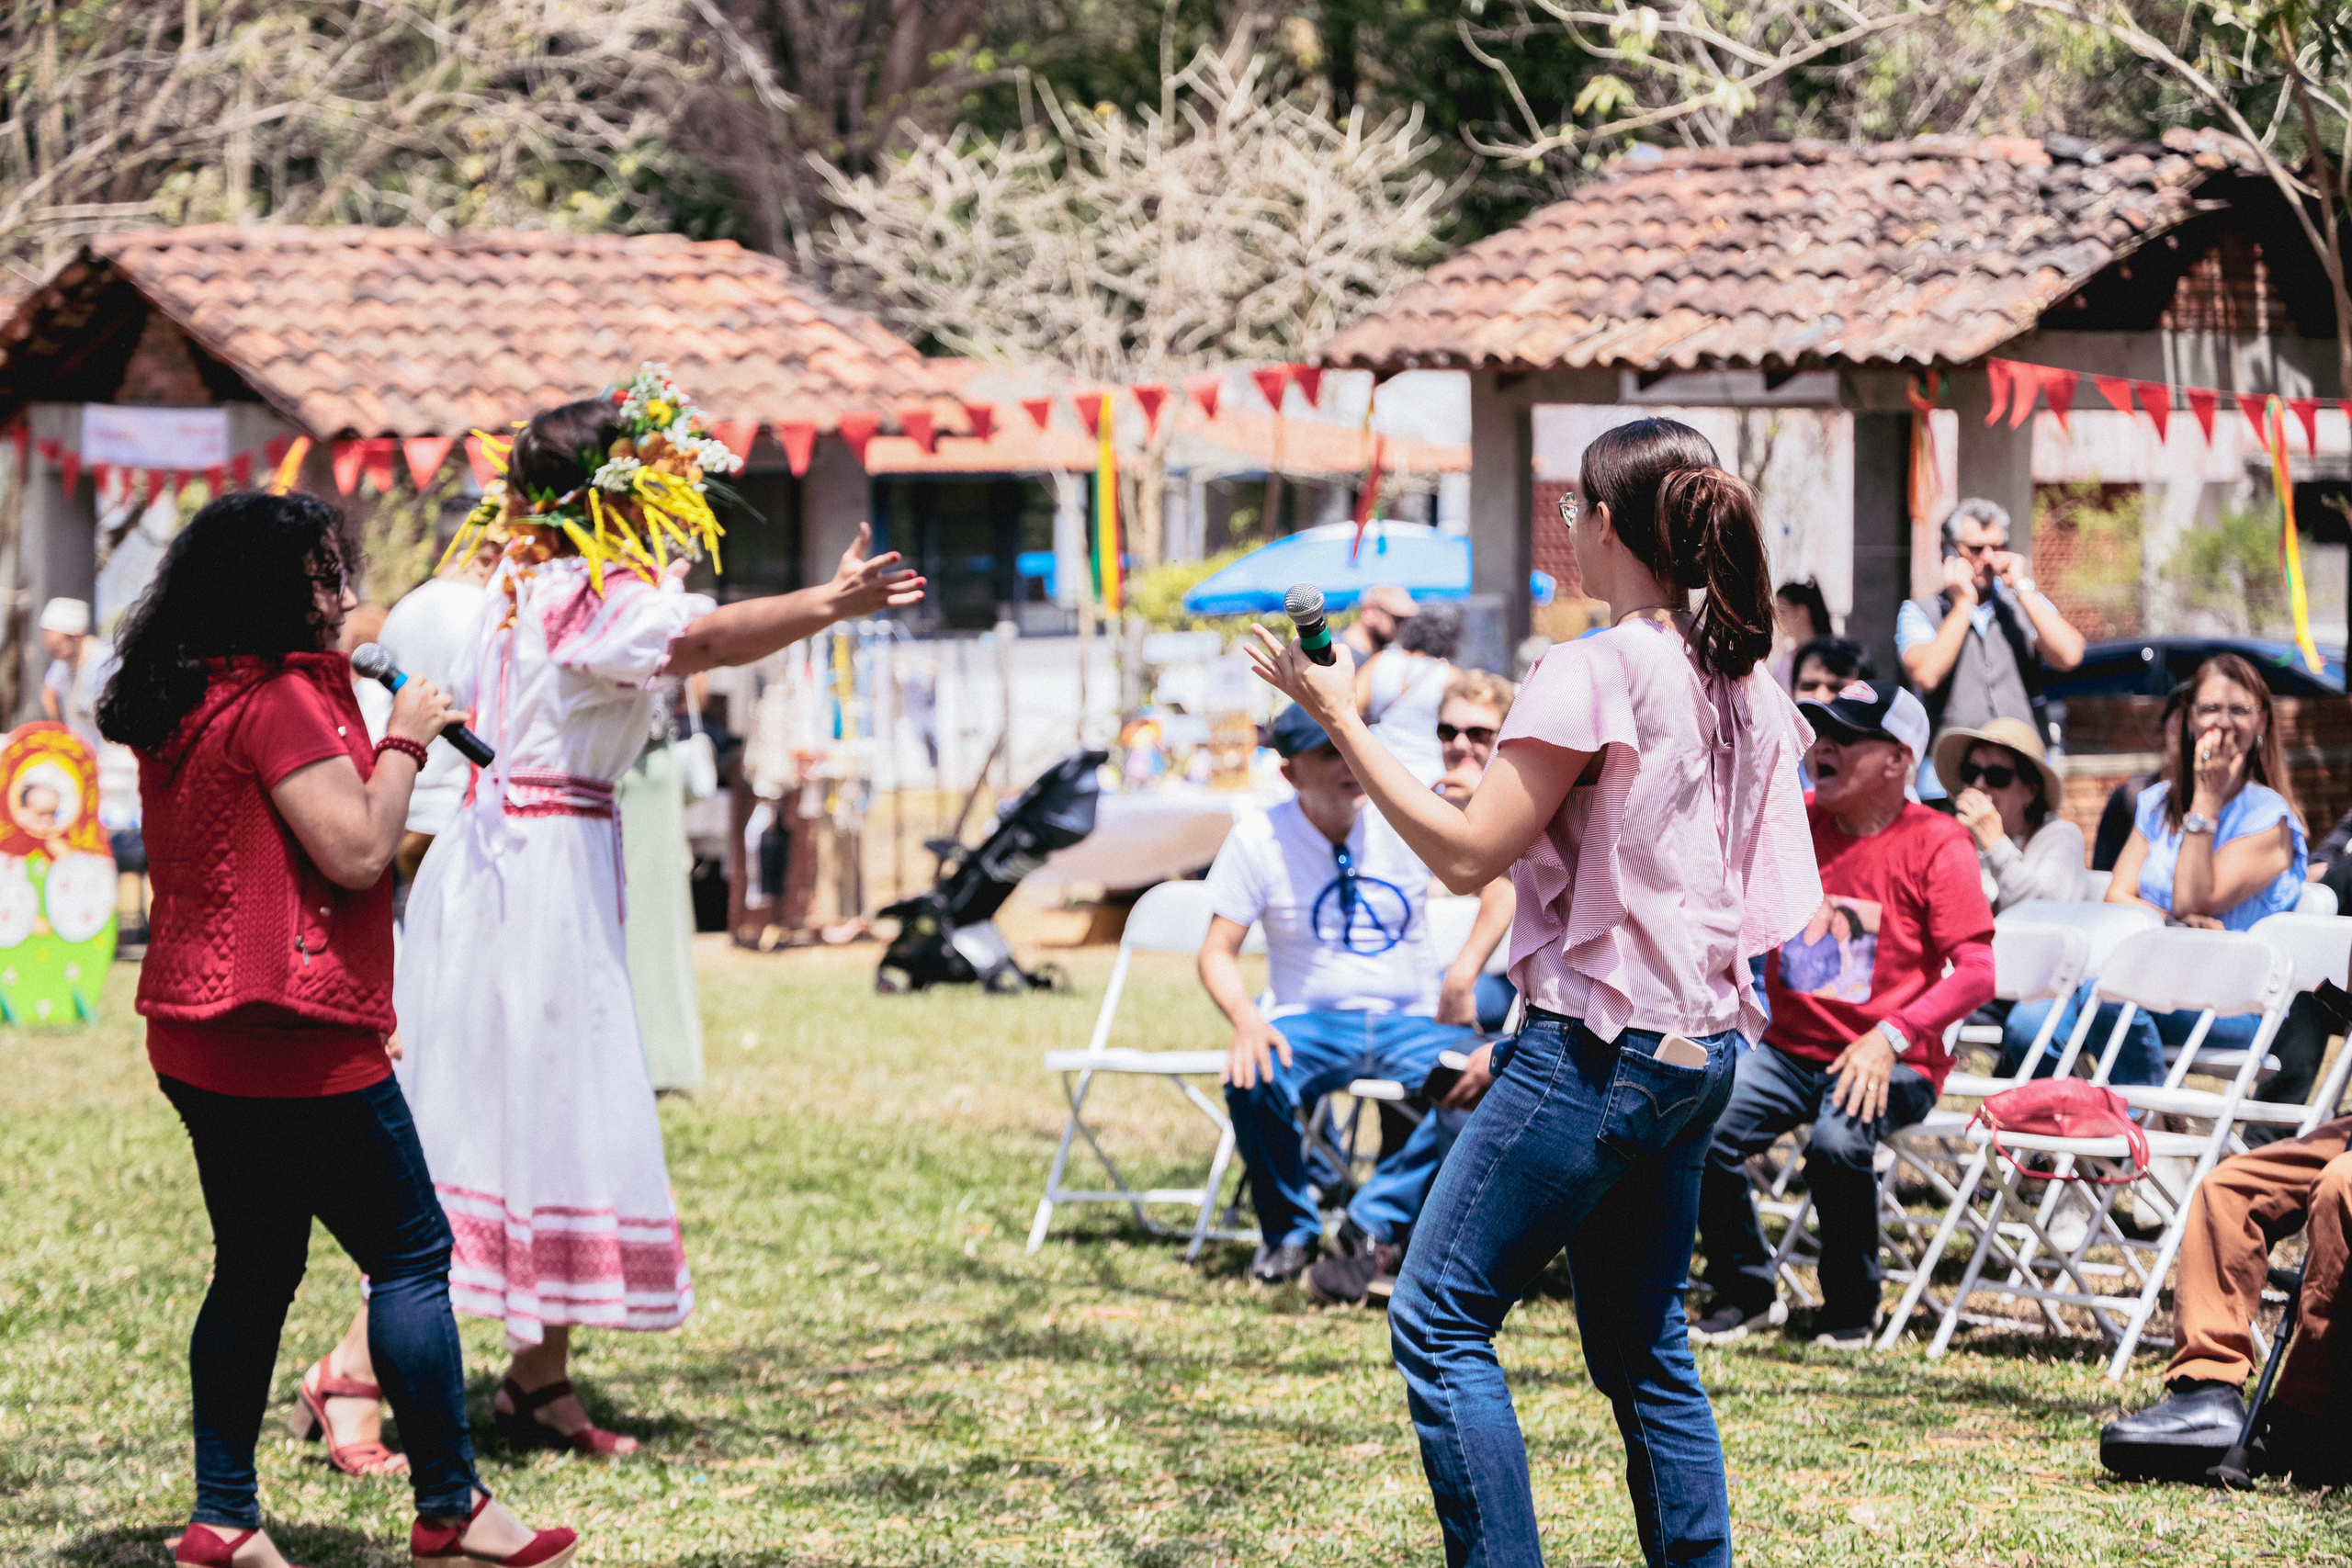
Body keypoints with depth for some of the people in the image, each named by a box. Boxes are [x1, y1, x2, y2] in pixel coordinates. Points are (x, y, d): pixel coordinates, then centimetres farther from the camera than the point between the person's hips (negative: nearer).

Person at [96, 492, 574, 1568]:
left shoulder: (179, 706, 13)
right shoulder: (280, 699, -17)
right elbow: (357, 851, -20)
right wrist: (404, 740, -7)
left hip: (198, 1035, 10)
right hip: (295, 1040, -10)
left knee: (255, 1271, 14)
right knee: (412, 1253, 0)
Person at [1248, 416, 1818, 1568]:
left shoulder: (1593, 672, -14)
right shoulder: (1745, 682, 10)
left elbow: (1467, 853, -15)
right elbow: (1779, 896, 13)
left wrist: (1341, 720, -10)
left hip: (1601, 1042, -9)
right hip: (1700, 1048, 9)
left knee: (1439, 1319, -5)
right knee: (1644, 1347, 14)